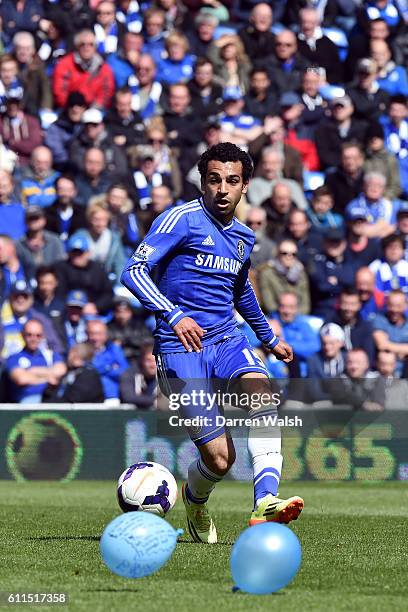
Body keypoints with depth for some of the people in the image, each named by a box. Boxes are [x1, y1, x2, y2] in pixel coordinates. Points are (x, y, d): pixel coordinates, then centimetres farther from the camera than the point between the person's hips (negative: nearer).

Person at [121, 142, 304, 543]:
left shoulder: (244, 238, 15)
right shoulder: (181, 220, -6)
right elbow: (132, 271, -15)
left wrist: (269, 338, 43)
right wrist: (173, 315, -29)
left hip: (228, 341, 5)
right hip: (180, 349, -5)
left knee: (261, 390, -30)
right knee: (220, 458, -10)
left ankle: (265, 503, -40)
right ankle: (194, 500, 27)